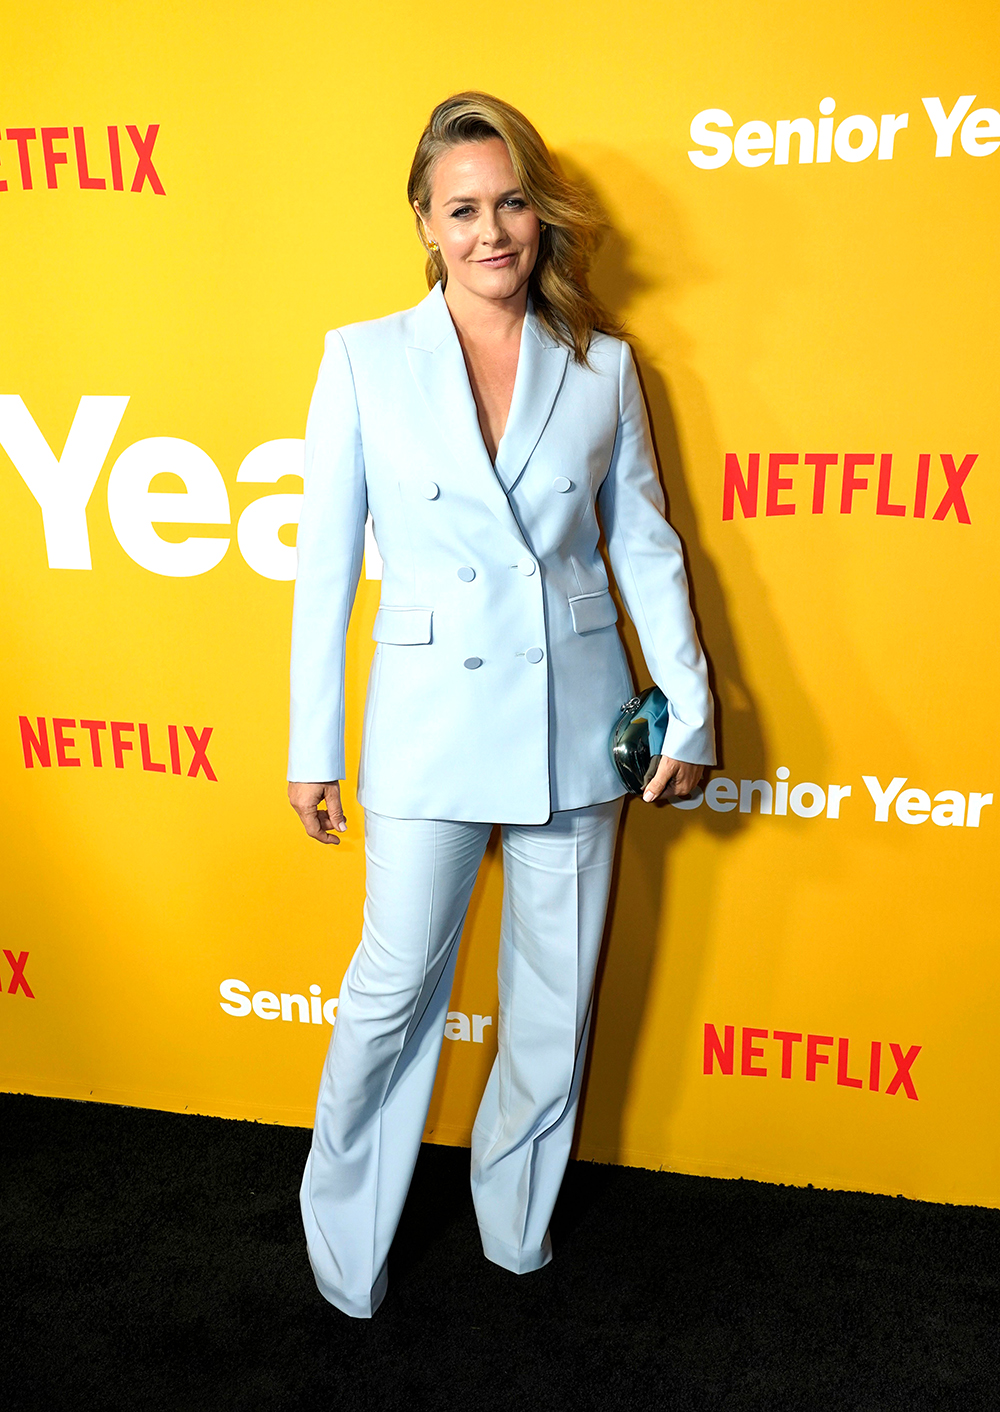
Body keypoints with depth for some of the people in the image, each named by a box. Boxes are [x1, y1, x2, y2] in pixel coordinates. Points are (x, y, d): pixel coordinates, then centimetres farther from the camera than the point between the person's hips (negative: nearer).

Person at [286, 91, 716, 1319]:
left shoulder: (601, 364, 4)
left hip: (577, 715, 3)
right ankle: (345, 1242, 33)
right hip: (431, 719, -2)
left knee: (556, 994, 13)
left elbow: (644, 540, 8)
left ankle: (515, 1222, 39)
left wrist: (689, 706, 4)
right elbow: (326, 560, -1)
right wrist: (313, 747, -1)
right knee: (396, 985, 6)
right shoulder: (363, 358, -1)